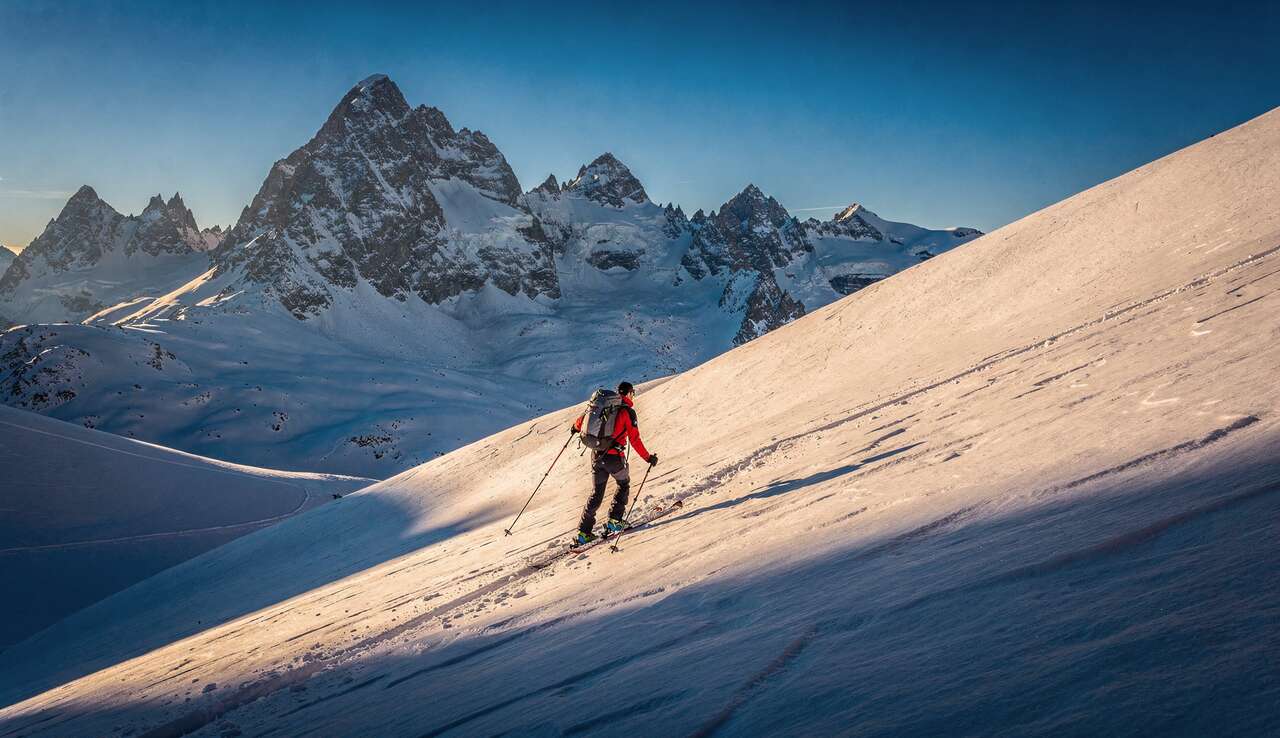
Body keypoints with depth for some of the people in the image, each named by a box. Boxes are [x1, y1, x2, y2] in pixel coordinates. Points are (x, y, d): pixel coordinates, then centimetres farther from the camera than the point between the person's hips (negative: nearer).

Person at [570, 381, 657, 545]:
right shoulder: (628, 411, -8)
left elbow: (582, 419, 10)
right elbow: (635, 440, -10)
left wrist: (576, 428, 33)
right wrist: (648, 458, -1)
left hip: (596, 456, 5)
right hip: (615, 457, -5)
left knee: (596, 494, 14)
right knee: (624, 485, 23)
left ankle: (583, 532, 8)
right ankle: (614, 520, 14)